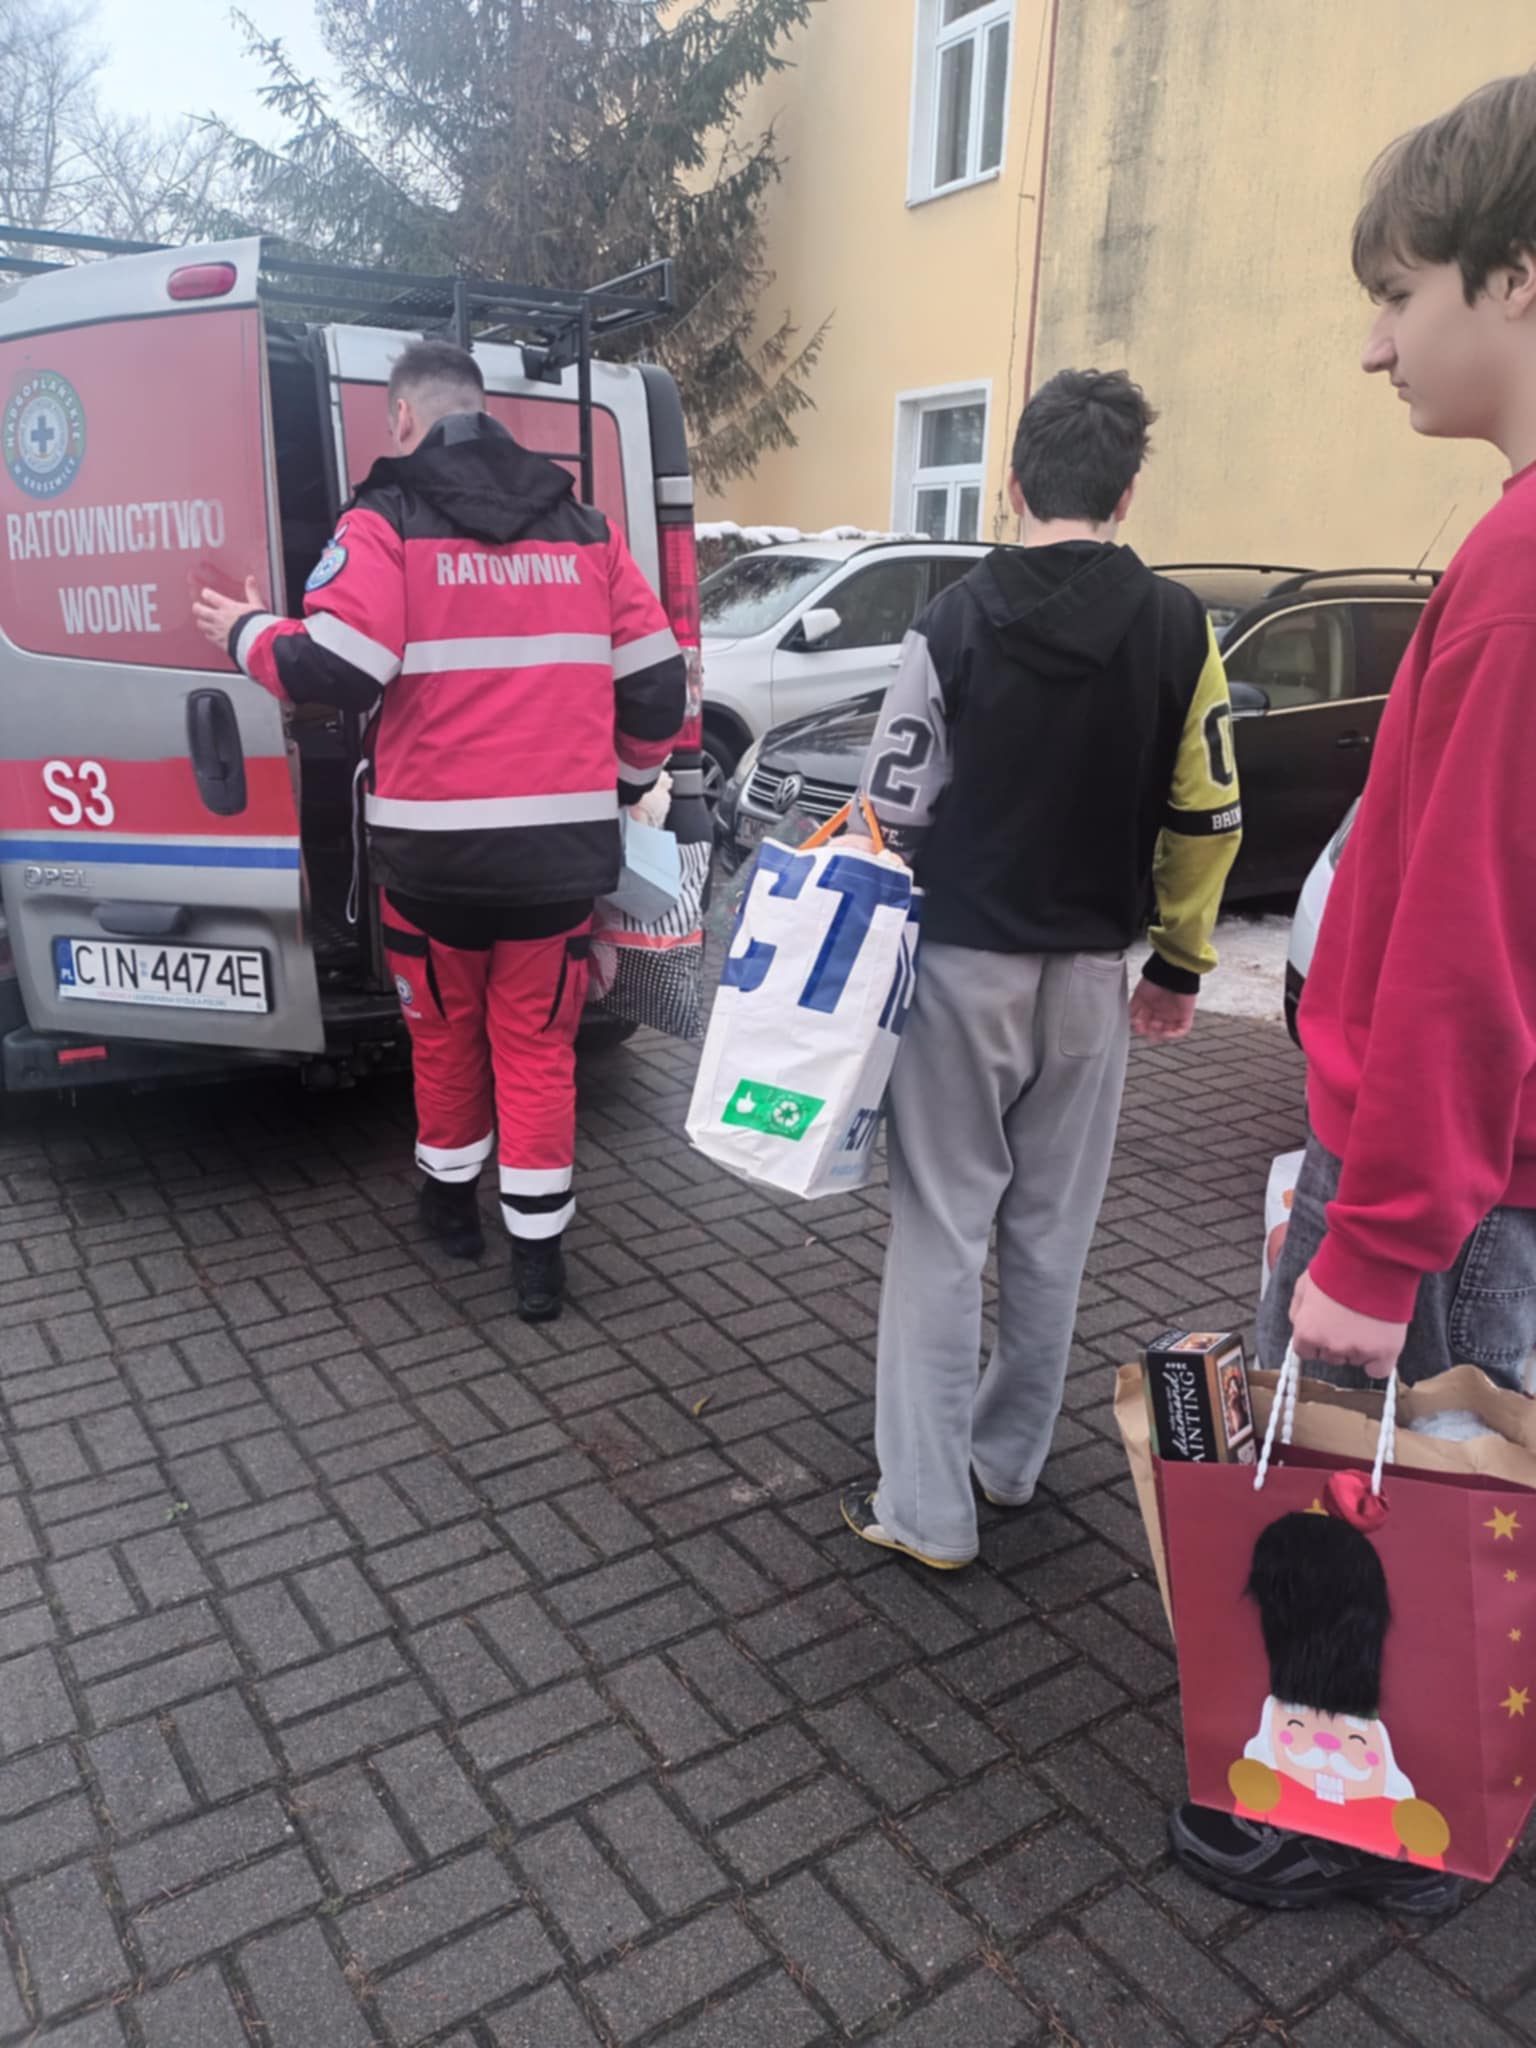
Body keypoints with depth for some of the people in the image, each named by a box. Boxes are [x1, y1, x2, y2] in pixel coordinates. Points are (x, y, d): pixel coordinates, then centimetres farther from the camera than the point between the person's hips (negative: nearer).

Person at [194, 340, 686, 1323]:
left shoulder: (389, 524, -4)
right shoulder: (587, 529, 8)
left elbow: (331, 670, -14)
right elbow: (655, 680, 7)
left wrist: (248, 633, 7)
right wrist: (628, 779, 25)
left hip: (434, 846, -2)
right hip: (559, 845, 2)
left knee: (445, 1028, 19)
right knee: (537, 1039, 11)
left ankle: (452, 1195, 37)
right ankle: (539, 1242, 13)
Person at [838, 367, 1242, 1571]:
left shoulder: (958, 621, -7)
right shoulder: (1180, 629, -1)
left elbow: (895, 809, -8)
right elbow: (1205, 820, 1)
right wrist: (1181, 963, 12)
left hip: (965, 965, -2)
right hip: (1091, 973, 3)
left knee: (943, 1230, 5)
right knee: (1052, 1231, 15)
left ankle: (927, 1508, 10)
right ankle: (1010, 1460, 30)